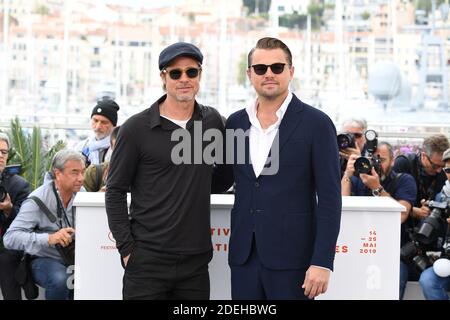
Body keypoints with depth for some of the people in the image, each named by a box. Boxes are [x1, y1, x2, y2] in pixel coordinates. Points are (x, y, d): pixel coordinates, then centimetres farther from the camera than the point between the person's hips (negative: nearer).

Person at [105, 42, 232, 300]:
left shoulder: (213, 121, 8)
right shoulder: (136, 128, -3)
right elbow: (116, 192, -1)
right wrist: (126, 248, -7)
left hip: (196, 260, 3)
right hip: (147, 262, -3)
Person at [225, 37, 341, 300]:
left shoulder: (316, 123, -5)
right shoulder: (236, 122, 9)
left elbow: (330, 198, -8)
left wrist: (322, 262, -13)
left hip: (292, 259, -4)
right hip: (244, 257, 4)